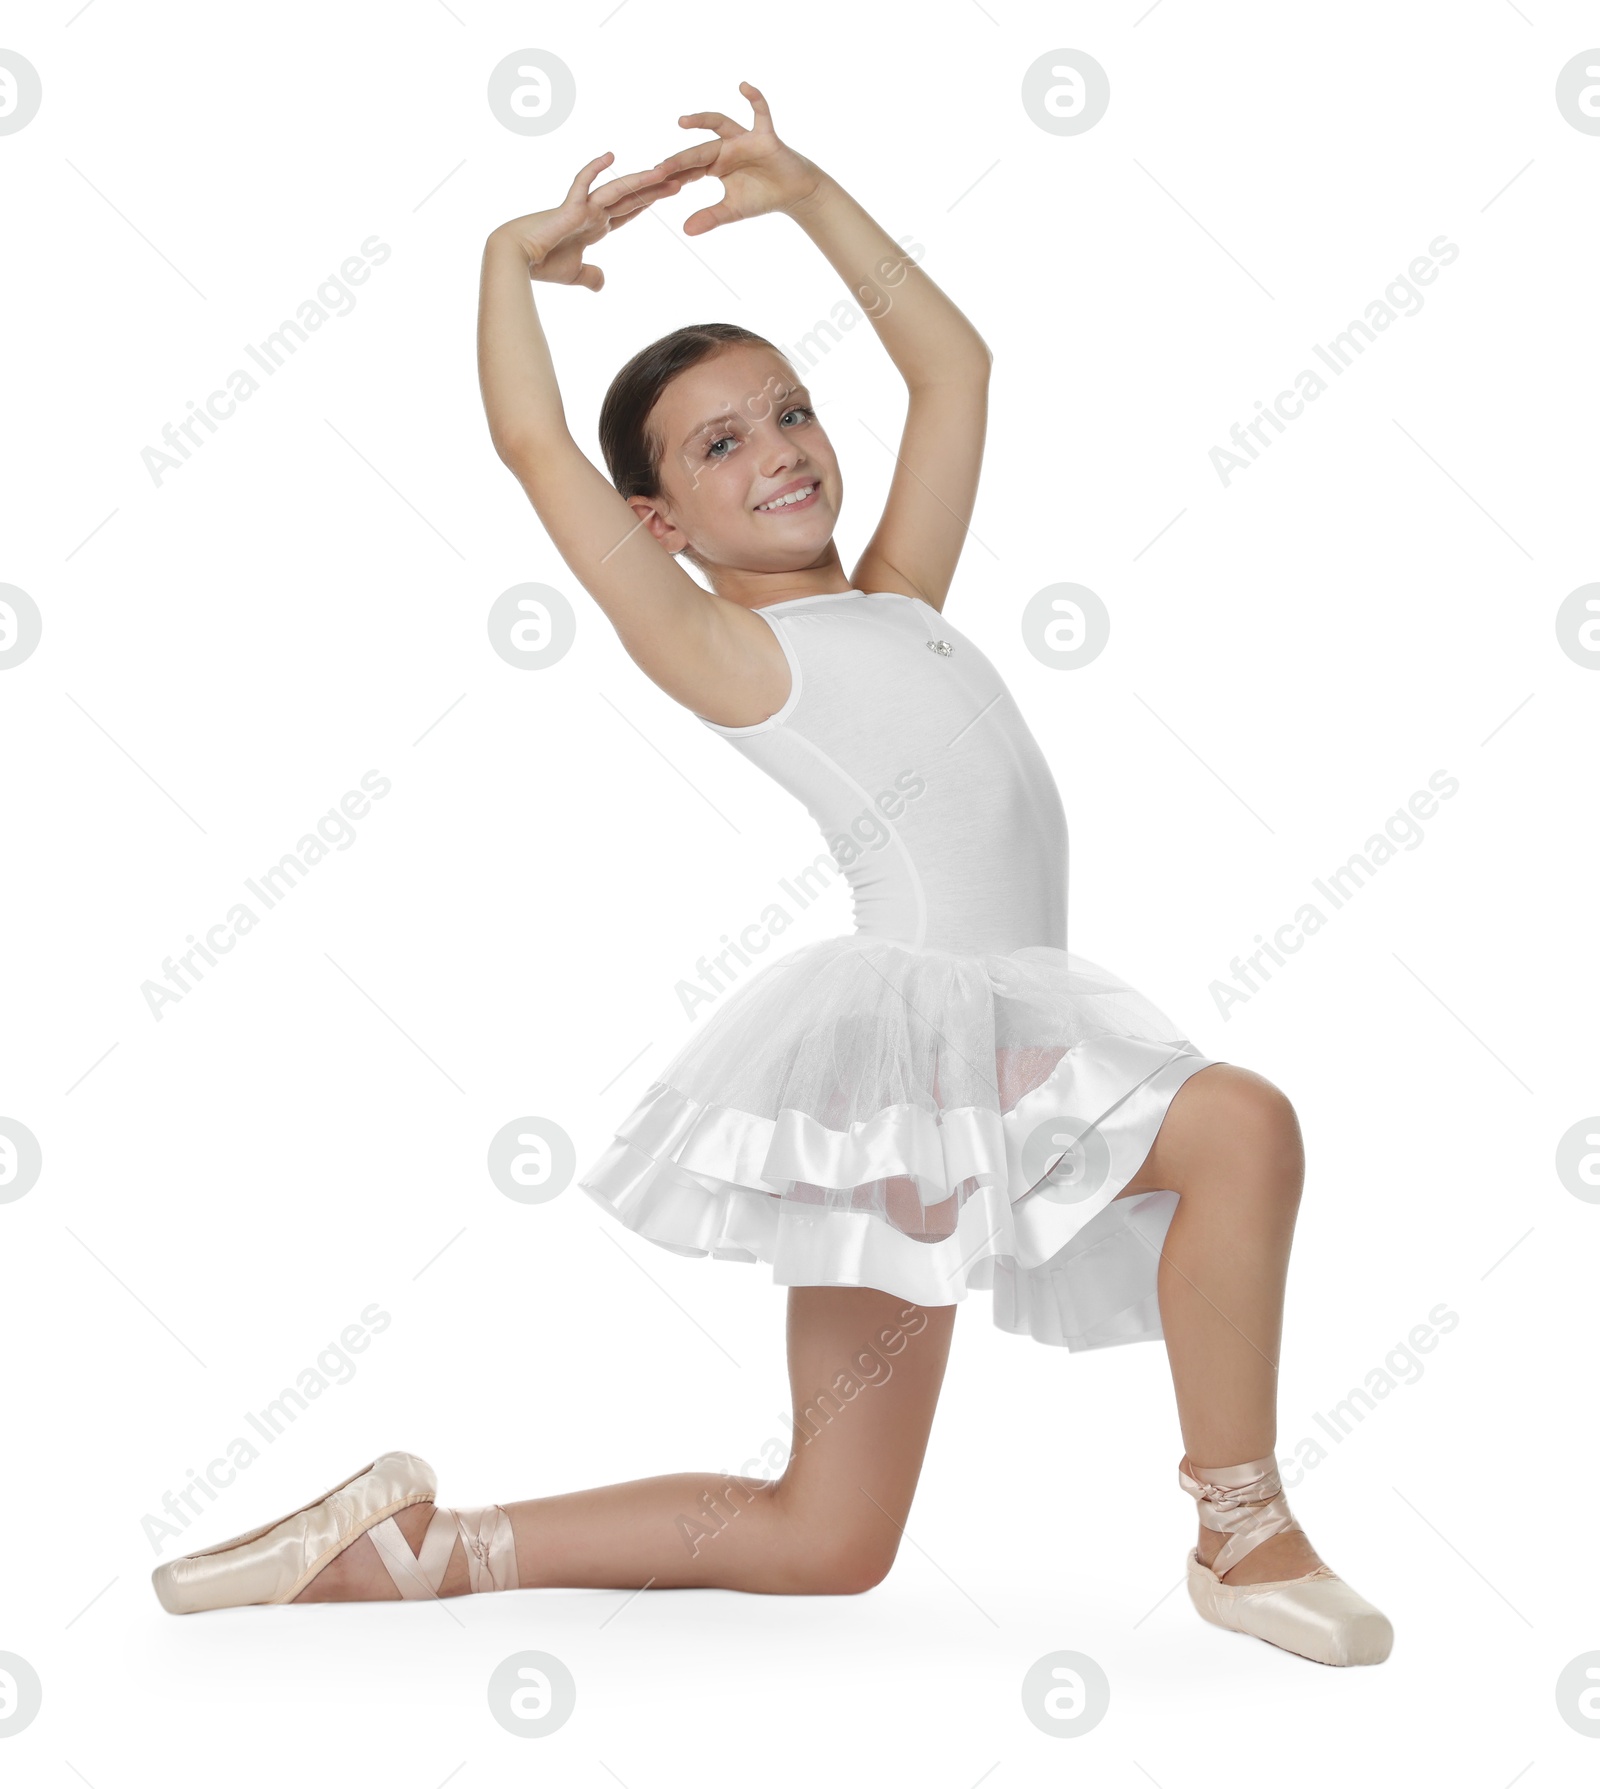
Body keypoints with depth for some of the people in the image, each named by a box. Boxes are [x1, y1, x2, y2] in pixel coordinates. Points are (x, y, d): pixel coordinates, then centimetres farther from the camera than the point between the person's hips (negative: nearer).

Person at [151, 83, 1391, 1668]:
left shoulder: (899, 604, 22)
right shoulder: (729, 651, 2)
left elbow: (954, 362, 28)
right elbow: (532, 444, -2)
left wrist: (808, 196, 26)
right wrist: (513, 256, 13)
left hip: (987, 1054, 7)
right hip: (904, 1018, -7)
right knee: (1240, 1123, -24)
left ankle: (414, 1547, 17)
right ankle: (1243, 1536, -9)